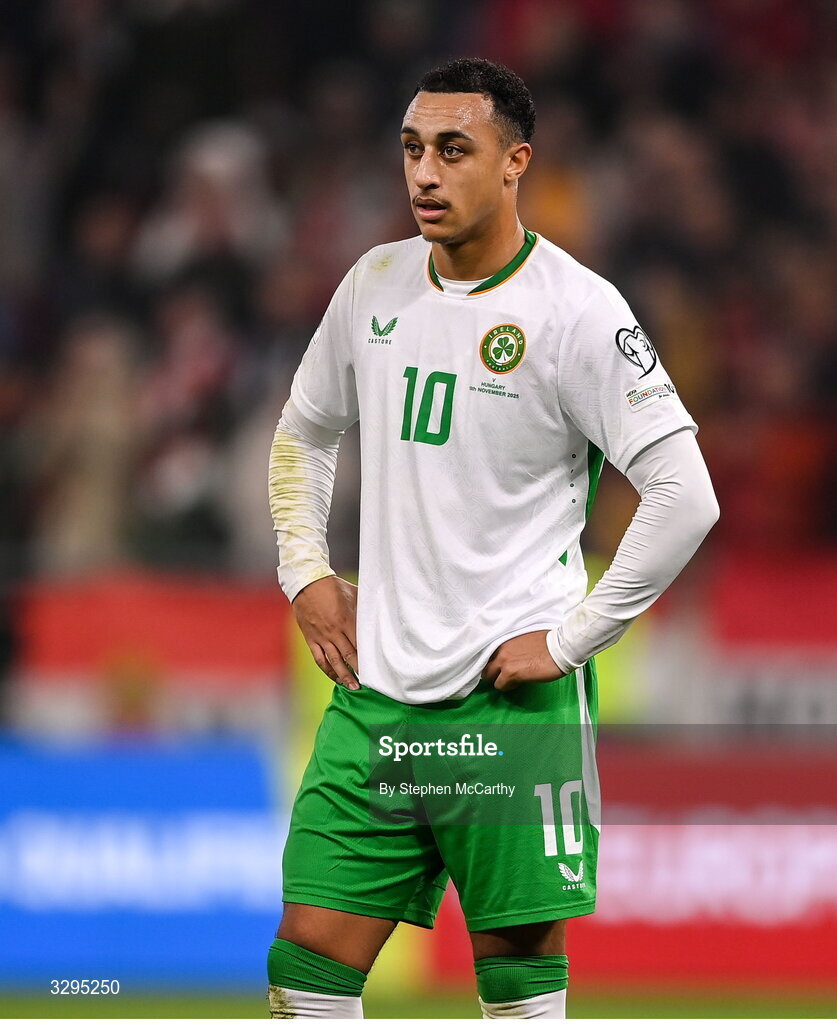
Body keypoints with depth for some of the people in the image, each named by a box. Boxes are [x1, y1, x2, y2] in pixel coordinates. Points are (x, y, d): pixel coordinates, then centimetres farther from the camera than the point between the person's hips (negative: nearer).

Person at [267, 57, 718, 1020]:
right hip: (376, 689, 5)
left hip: (513, 698, -5)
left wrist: (570, 640, -12)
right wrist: (306, 572, 13)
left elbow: (685, 496, -13)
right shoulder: (376, 283, 9)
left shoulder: (577, 309, -10)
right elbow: (302, 434, 26)